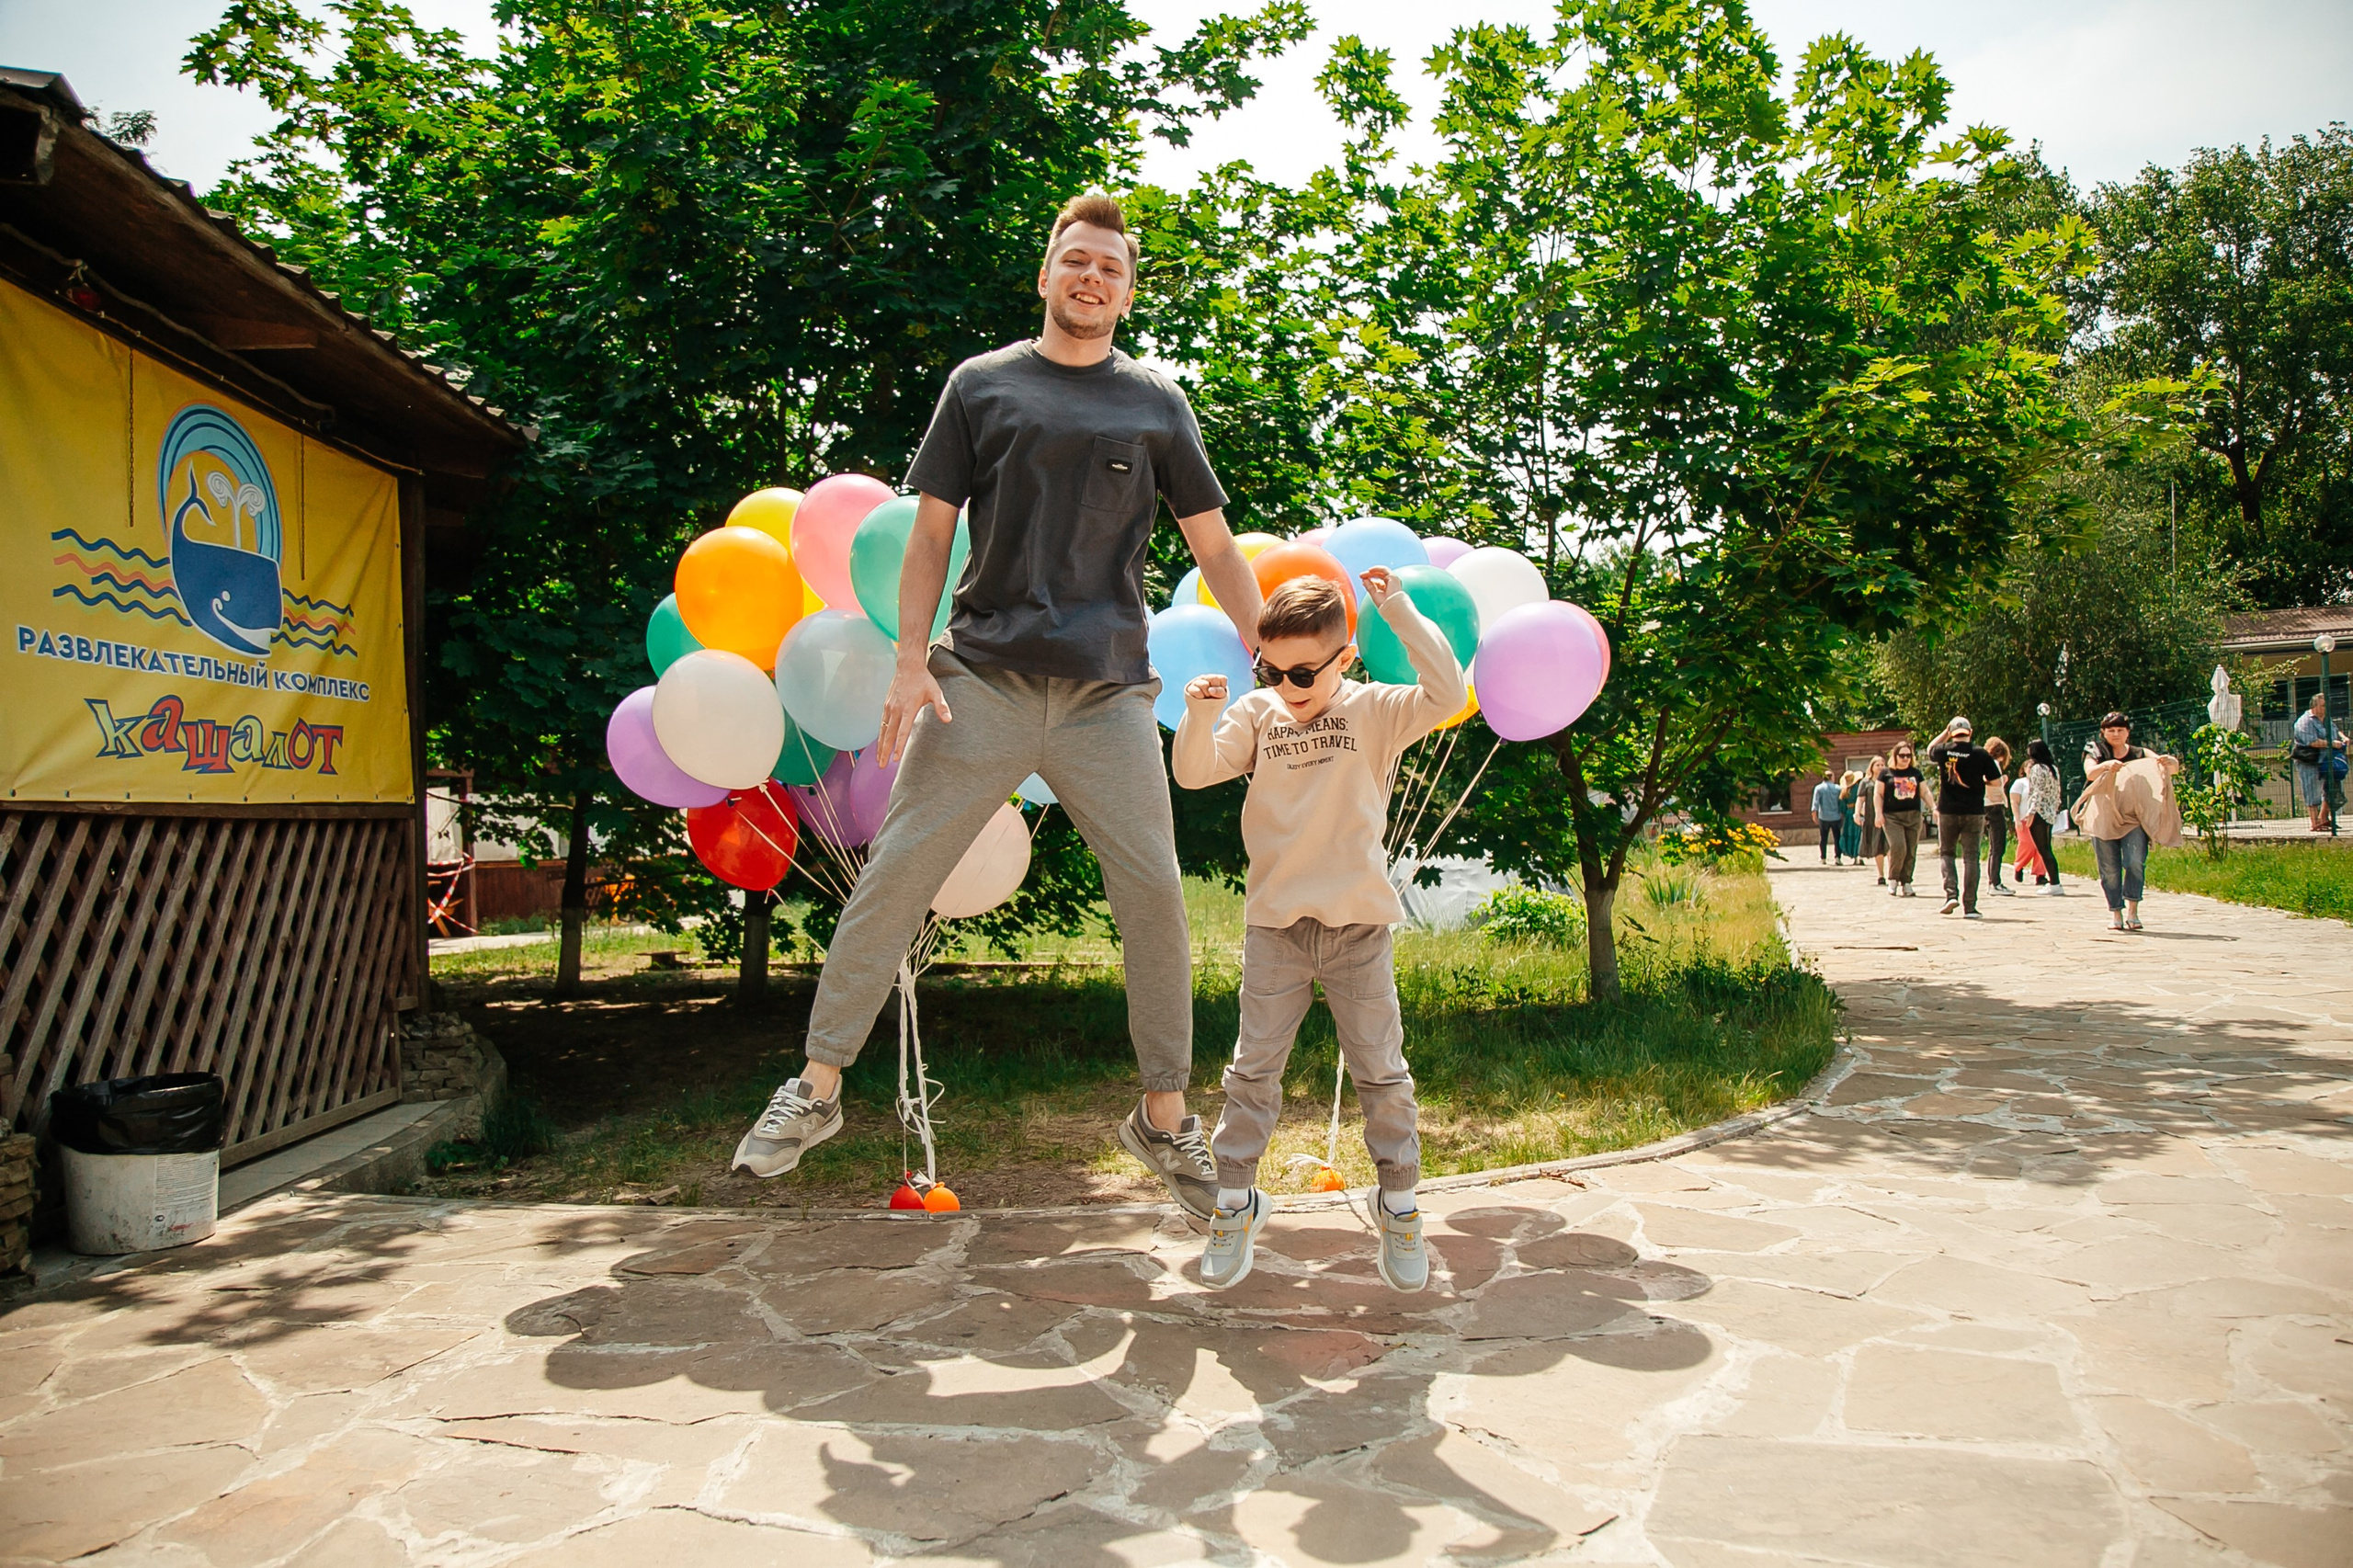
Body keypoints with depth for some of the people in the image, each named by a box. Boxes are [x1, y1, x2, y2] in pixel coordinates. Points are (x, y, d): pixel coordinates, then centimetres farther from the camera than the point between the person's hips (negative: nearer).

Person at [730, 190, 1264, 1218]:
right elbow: (931, 532, 9)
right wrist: (910, 659, -3)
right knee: (896, 872, -3)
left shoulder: (1156, 403, 14)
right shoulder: (982, 385, 12)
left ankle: (1164, 1117, 13)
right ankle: (817, 1086, 9)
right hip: (982, 678, 0)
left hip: (1107, 689, 1)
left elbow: (1215, 548, 13)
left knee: (1153, 892, -2)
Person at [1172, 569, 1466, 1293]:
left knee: (1381, 1071, 6)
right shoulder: (1257, 714, 2)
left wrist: (1398, 610, -19)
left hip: (1358, 922, -1)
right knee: (1254, 1069, 5)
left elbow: (1447, 695, -18)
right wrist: (1201, 716, -25)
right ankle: (1235, 1204, 17)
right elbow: (1196, 772, -6)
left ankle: (1399, 1205, 21)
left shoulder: (1374, 712, -3)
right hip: (1275, 924, 1)